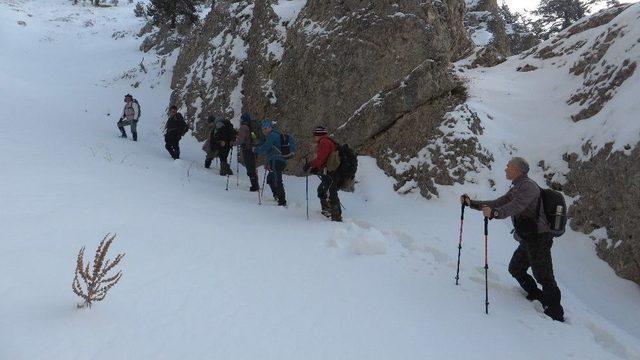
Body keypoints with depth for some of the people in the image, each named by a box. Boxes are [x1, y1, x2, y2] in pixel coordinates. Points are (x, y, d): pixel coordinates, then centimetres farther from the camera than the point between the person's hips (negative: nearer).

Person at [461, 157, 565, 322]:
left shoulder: (528, 186, -16)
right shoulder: (516, 189, 15)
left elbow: (516, 206, -34)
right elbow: (497, 203, 14)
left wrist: (495, 213, -50)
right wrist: (471, 203, 7)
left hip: (538, 239, -10)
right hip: (527, 240, 10)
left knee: (543, 276, -5)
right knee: (515, 269, 19)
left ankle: (556, 314, 6)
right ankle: (539, 298, 33)